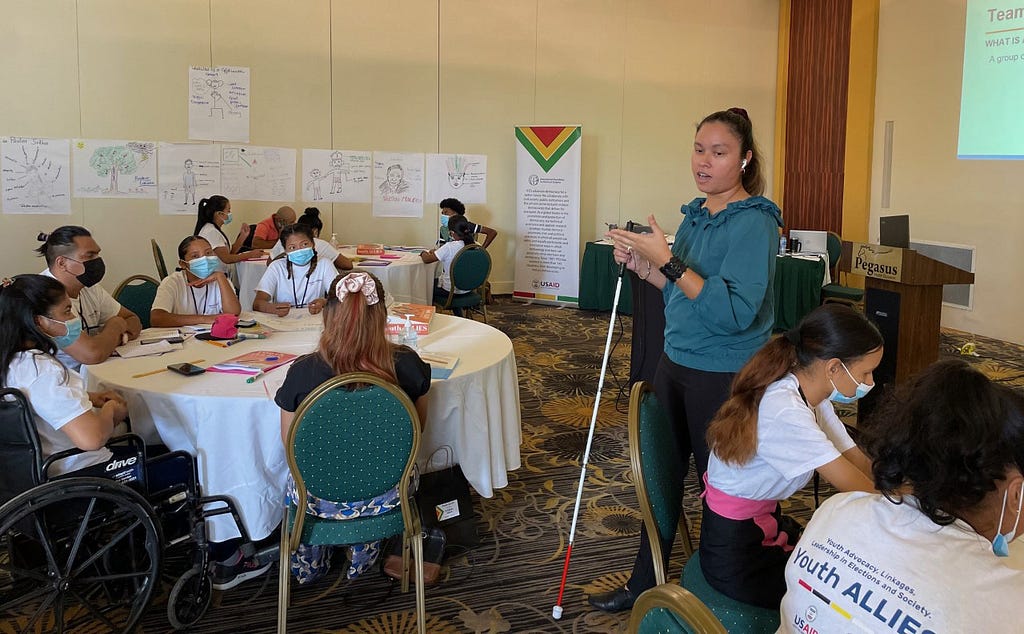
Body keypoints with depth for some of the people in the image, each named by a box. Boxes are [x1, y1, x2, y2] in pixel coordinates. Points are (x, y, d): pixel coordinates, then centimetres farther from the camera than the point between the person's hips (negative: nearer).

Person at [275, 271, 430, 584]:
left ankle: (309, 566, 54)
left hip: (320, 500, -1)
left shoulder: (302, 372, -22)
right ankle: (362, 560, 51)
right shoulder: (407, 364, -18)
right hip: (386, 497, 1)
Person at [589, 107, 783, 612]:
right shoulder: (695, 215, 8)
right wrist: (641, 267, 0)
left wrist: (667, 260, -29)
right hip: (676, 362, 8)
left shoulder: (754, 224, -18)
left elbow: (733, 311, -28)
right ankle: (643, 585, 32)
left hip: (725, 376, -8)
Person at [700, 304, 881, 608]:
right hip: (736, 559, -8)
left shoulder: (808, 395, -3)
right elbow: (857, 487, -26)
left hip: (765, 523, 8)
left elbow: (860, 462, 0)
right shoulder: (784, 411, -30)